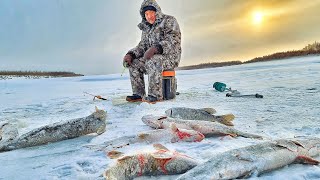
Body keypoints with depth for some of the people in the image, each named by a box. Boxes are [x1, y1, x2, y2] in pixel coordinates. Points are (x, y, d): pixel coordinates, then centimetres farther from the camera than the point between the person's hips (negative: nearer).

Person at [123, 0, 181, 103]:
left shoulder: (169, 21, -5)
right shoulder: (146, 29, 16)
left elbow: (173, 40, -20)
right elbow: (142, 46, 12)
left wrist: (155, 48, -35)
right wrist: (130, 54, -8)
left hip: (170, 57, -7)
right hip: (154, 57, 7)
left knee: (153, 61, -35)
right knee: (134, 64, -7)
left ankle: (155, 95, -31)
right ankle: (139, 94, -7)